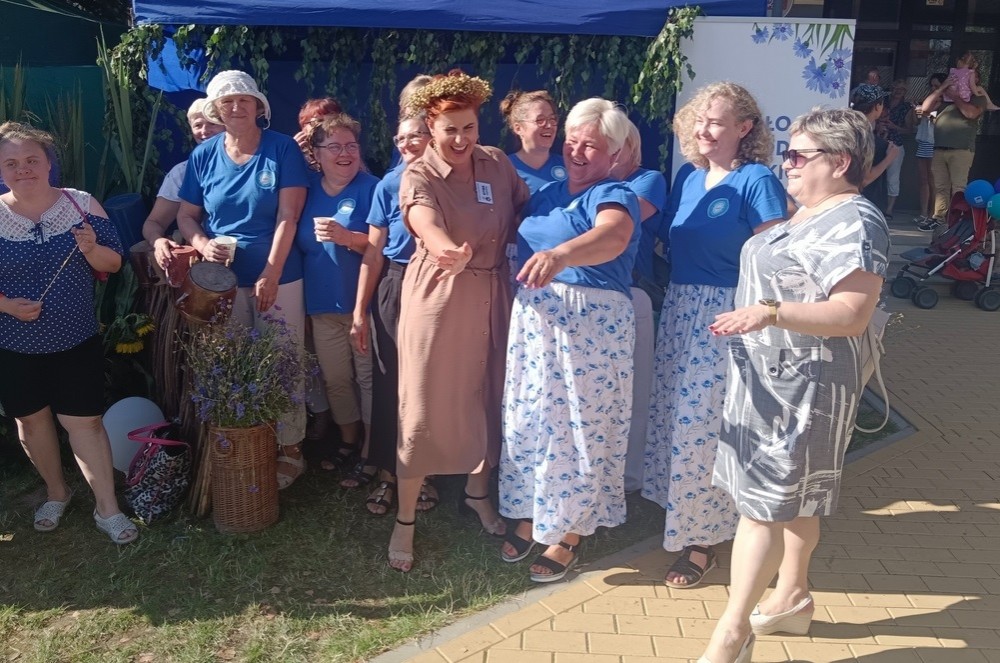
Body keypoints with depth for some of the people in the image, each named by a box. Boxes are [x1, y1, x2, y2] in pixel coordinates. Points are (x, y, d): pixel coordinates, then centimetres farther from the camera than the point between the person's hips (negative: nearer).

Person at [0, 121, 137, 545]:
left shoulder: (82, 204, -6)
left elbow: (113, 265, -2)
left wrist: (91, 249, -22)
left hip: (77, 341, -1)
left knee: (85, 420, 3)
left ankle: (107, 508, 14)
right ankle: (56, 491, 38)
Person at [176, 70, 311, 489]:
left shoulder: (282, 149, -6)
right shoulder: (203, 155, 5)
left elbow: (287, 217, -11)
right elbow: (186, 216, 10)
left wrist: (270, 274, -15)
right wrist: (202, 244, -11)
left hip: (278, 277, -3)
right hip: (223, 280, 4)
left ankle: (290, 450, 16)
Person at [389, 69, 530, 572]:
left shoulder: (497, 163, 4)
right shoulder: (419, 177, -12)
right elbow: (426, 222, -33)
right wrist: (448, 251, -55)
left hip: (492, 297, 5)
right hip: (438, 299, -5)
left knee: (488, 396, 14)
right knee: (423, 409, 1)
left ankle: (477, 493, 37)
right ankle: (404, 521, 15)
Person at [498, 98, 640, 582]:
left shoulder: (613, 196, -9)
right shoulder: (547, 194, 15)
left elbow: (612, 237, -32)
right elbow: (515, 239, 25)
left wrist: (559, 256, -50)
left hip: (590, 325, -7)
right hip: (533, 320, 7)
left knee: (577, 428, 3)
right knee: (527, 419, 11)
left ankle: (568, 534, 19)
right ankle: (529, 515, 29)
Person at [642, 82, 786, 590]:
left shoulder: (757, 181, -9)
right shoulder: (691, 180, 13)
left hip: (726, 317, -7)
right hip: (679, 309, 7)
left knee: (703, 427, -3)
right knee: (674, 418, 13)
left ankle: (702, 540, 14)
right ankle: (683, 517, 32)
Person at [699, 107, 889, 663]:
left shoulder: (854, 223, -18)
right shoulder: (809, 215, 13)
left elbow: (851, 315, -26)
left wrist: (771, 312, -36)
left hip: (801, 385, -10)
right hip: (772, 377, 10)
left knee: (765, 502, -6)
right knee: (794, 498, 19)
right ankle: (792, 598, 33)